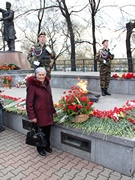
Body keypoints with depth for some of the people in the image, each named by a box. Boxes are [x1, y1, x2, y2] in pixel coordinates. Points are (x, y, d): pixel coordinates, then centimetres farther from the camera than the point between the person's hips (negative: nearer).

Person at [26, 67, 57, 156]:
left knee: (48, 131, 15)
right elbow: (29, 102, -14)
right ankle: (40, 148, 35)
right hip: (39, 113, -5)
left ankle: (47, 146, 40)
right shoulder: (32, 86, -15)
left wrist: (53, 110, 17)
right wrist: (32, 116, -16)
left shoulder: (47, 84, 6)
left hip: (48, 113, 6)